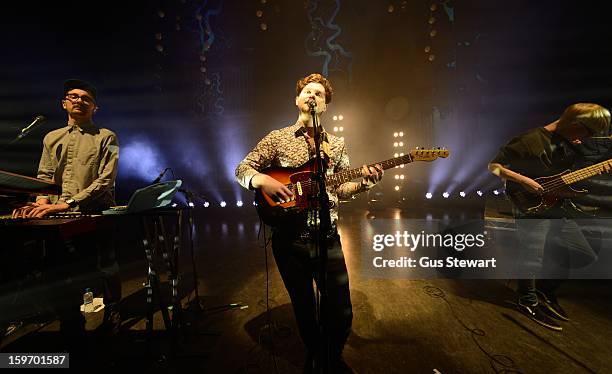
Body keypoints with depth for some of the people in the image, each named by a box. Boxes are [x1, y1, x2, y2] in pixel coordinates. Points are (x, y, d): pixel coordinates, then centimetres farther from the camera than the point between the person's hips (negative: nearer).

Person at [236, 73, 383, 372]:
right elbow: (242, 169, 3)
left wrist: (364, 181, -9)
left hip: (328, 238, 2)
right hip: (290, 239, -1)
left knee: (342, 312, 7)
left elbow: (341, 189, 10)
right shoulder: (277, 138, 4)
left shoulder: (336, 144, 11)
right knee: (304, 309, 14)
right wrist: (263, 181, -17)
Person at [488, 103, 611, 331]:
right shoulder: (531, 140, -16)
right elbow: (493, 166, -17)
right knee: (532, 258, -4)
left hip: (560, 208, 9)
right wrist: (523, 180, -26)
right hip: (532, 209, -9)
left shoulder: (569, 143, 11)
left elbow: (568, 175, 22)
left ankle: (546, 292, 28)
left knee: (586, 257, 13)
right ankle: (528, 302, 19)